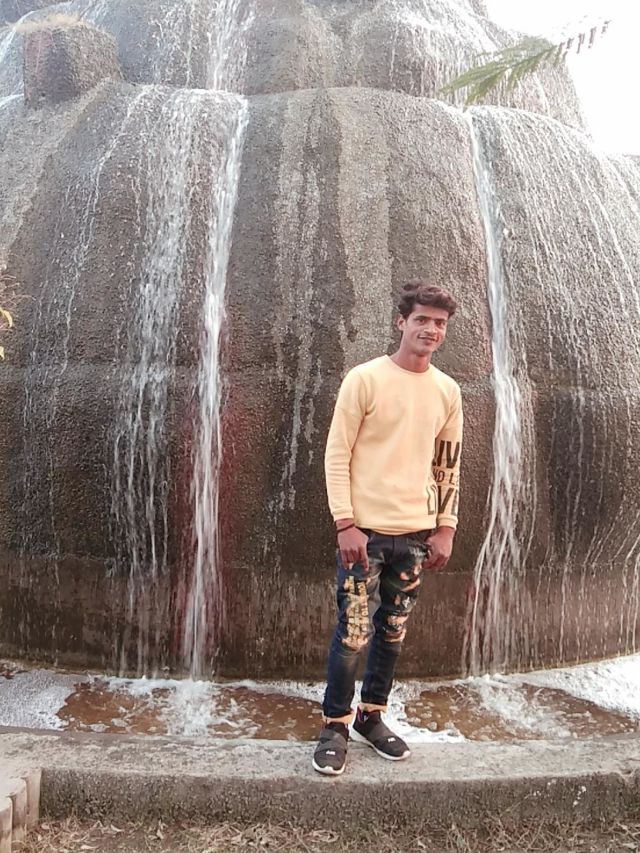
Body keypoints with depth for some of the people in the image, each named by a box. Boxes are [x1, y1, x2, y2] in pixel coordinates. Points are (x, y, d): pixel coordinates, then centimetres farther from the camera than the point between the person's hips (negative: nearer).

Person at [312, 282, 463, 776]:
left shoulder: (448, 392, 7)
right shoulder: (365, 379, -7)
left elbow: (449, 466, 13)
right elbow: (337, 455, -8)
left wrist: (445, 529, 8)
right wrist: (346, 524, -13)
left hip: (416, 533, 5)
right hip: (366, 531, -4)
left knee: (393, 632, 13)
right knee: (354, 634, -2)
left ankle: (372, 717, 29)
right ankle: (336, 727, 15)